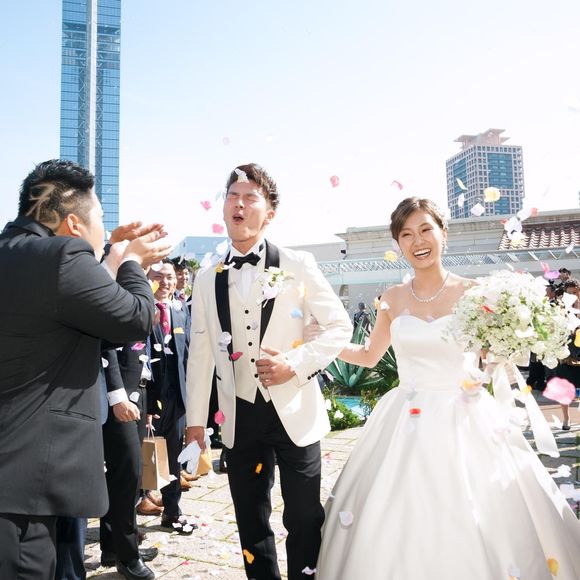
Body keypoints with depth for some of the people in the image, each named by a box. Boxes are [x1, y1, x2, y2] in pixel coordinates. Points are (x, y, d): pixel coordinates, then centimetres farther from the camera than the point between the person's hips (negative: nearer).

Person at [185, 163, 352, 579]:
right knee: (251, 524, 17)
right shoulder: (207, 279, 5)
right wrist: (196, 419, 8)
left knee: (305, 521, 8)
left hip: (294, 412, -3)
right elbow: (201, 354, 8)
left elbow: (340, 325, -2)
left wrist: (296, 363, -15)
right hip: (241, 417, 3)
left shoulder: (297, 265, -4)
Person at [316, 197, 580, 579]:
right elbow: (369, 356, 15)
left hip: (463, 423, -3)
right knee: (395, 530, 9)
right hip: (405, 428, 3)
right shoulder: (393, 299, 3)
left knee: (470, 536, 4)